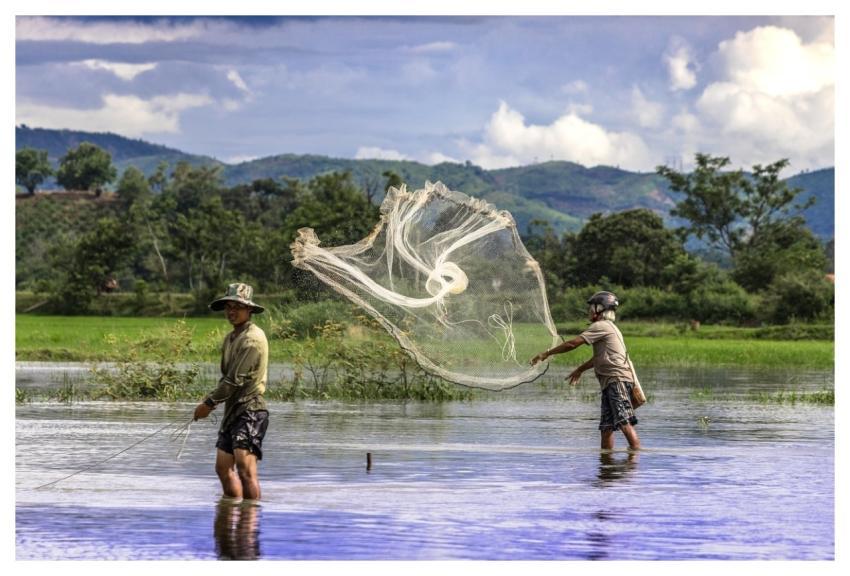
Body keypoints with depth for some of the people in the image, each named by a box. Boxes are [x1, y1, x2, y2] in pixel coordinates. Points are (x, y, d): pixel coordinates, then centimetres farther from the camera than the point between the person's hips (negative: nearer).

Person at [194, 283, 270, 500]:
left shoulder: (253, 338, -14)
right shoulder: (230, 338, 16)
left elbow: (237, 379, -18)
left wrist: (209, 402, -11)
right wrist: (211, 401, 2)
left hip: (250, 409, -10)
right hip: (232, 409, 10)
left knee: (245, 468, -19)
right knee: (223, 467, 14)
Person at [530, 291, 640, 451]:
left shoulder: (601, 326, -5)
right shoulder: (608, 328, 25)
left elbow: (573, 343, -8)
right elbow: (599, 357, 38)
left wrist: (546, 354, -2)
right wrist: (580, 369, 51)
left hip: (617, 379, -10)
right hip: (609, 383, 10)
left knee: (624, 422, -19)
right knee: (606, 426, 7)